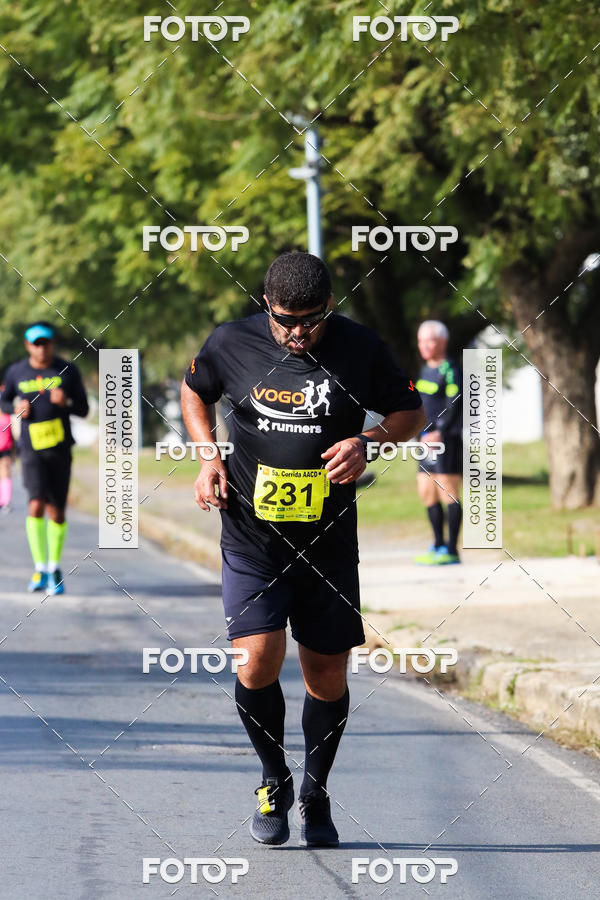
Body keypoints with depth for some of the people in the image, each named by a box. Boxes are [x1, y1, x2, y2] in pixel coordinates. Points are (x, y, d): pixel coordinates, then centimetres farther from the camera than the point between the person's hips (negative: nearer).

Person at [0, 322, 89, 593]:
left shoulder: (68, 371, 2)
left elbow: (83, 409, 5)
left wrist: (65, 403, -17)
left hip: (60, 449, 1)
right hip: (32, 449, -1)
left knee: (56, 512, 3)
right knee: (36, 505, -17)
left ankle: (54, 568, 20)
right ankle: (40, 569, -9)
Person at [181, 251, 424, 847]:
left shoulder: (360, 350, -4)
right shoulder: (232, 344, -3)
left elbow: (411, 413, 8)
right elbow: (193, 390, 18)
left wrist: (368, 441, -12)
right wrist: (209, 457, 2)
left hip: (329, 545, 1)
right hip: (251, 537, -1)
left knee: (327, 675, 5)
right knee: (258, 660, -14)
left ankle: (316, 796, 27)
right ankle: (275, 783, 11)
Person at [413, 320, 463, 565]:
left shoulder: (449, 370, -10)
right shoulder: (426, 370, 16)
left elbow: (455, 405, -18)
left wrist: (441, 432, -25)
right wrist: (423, 432, 23)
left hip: (448, 437, -9)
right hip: (428, 438, 9)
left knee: (448, 492, -8)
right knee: (427, 492, 12)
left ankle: (451, 550, -6)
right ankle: (438, 545, 22)